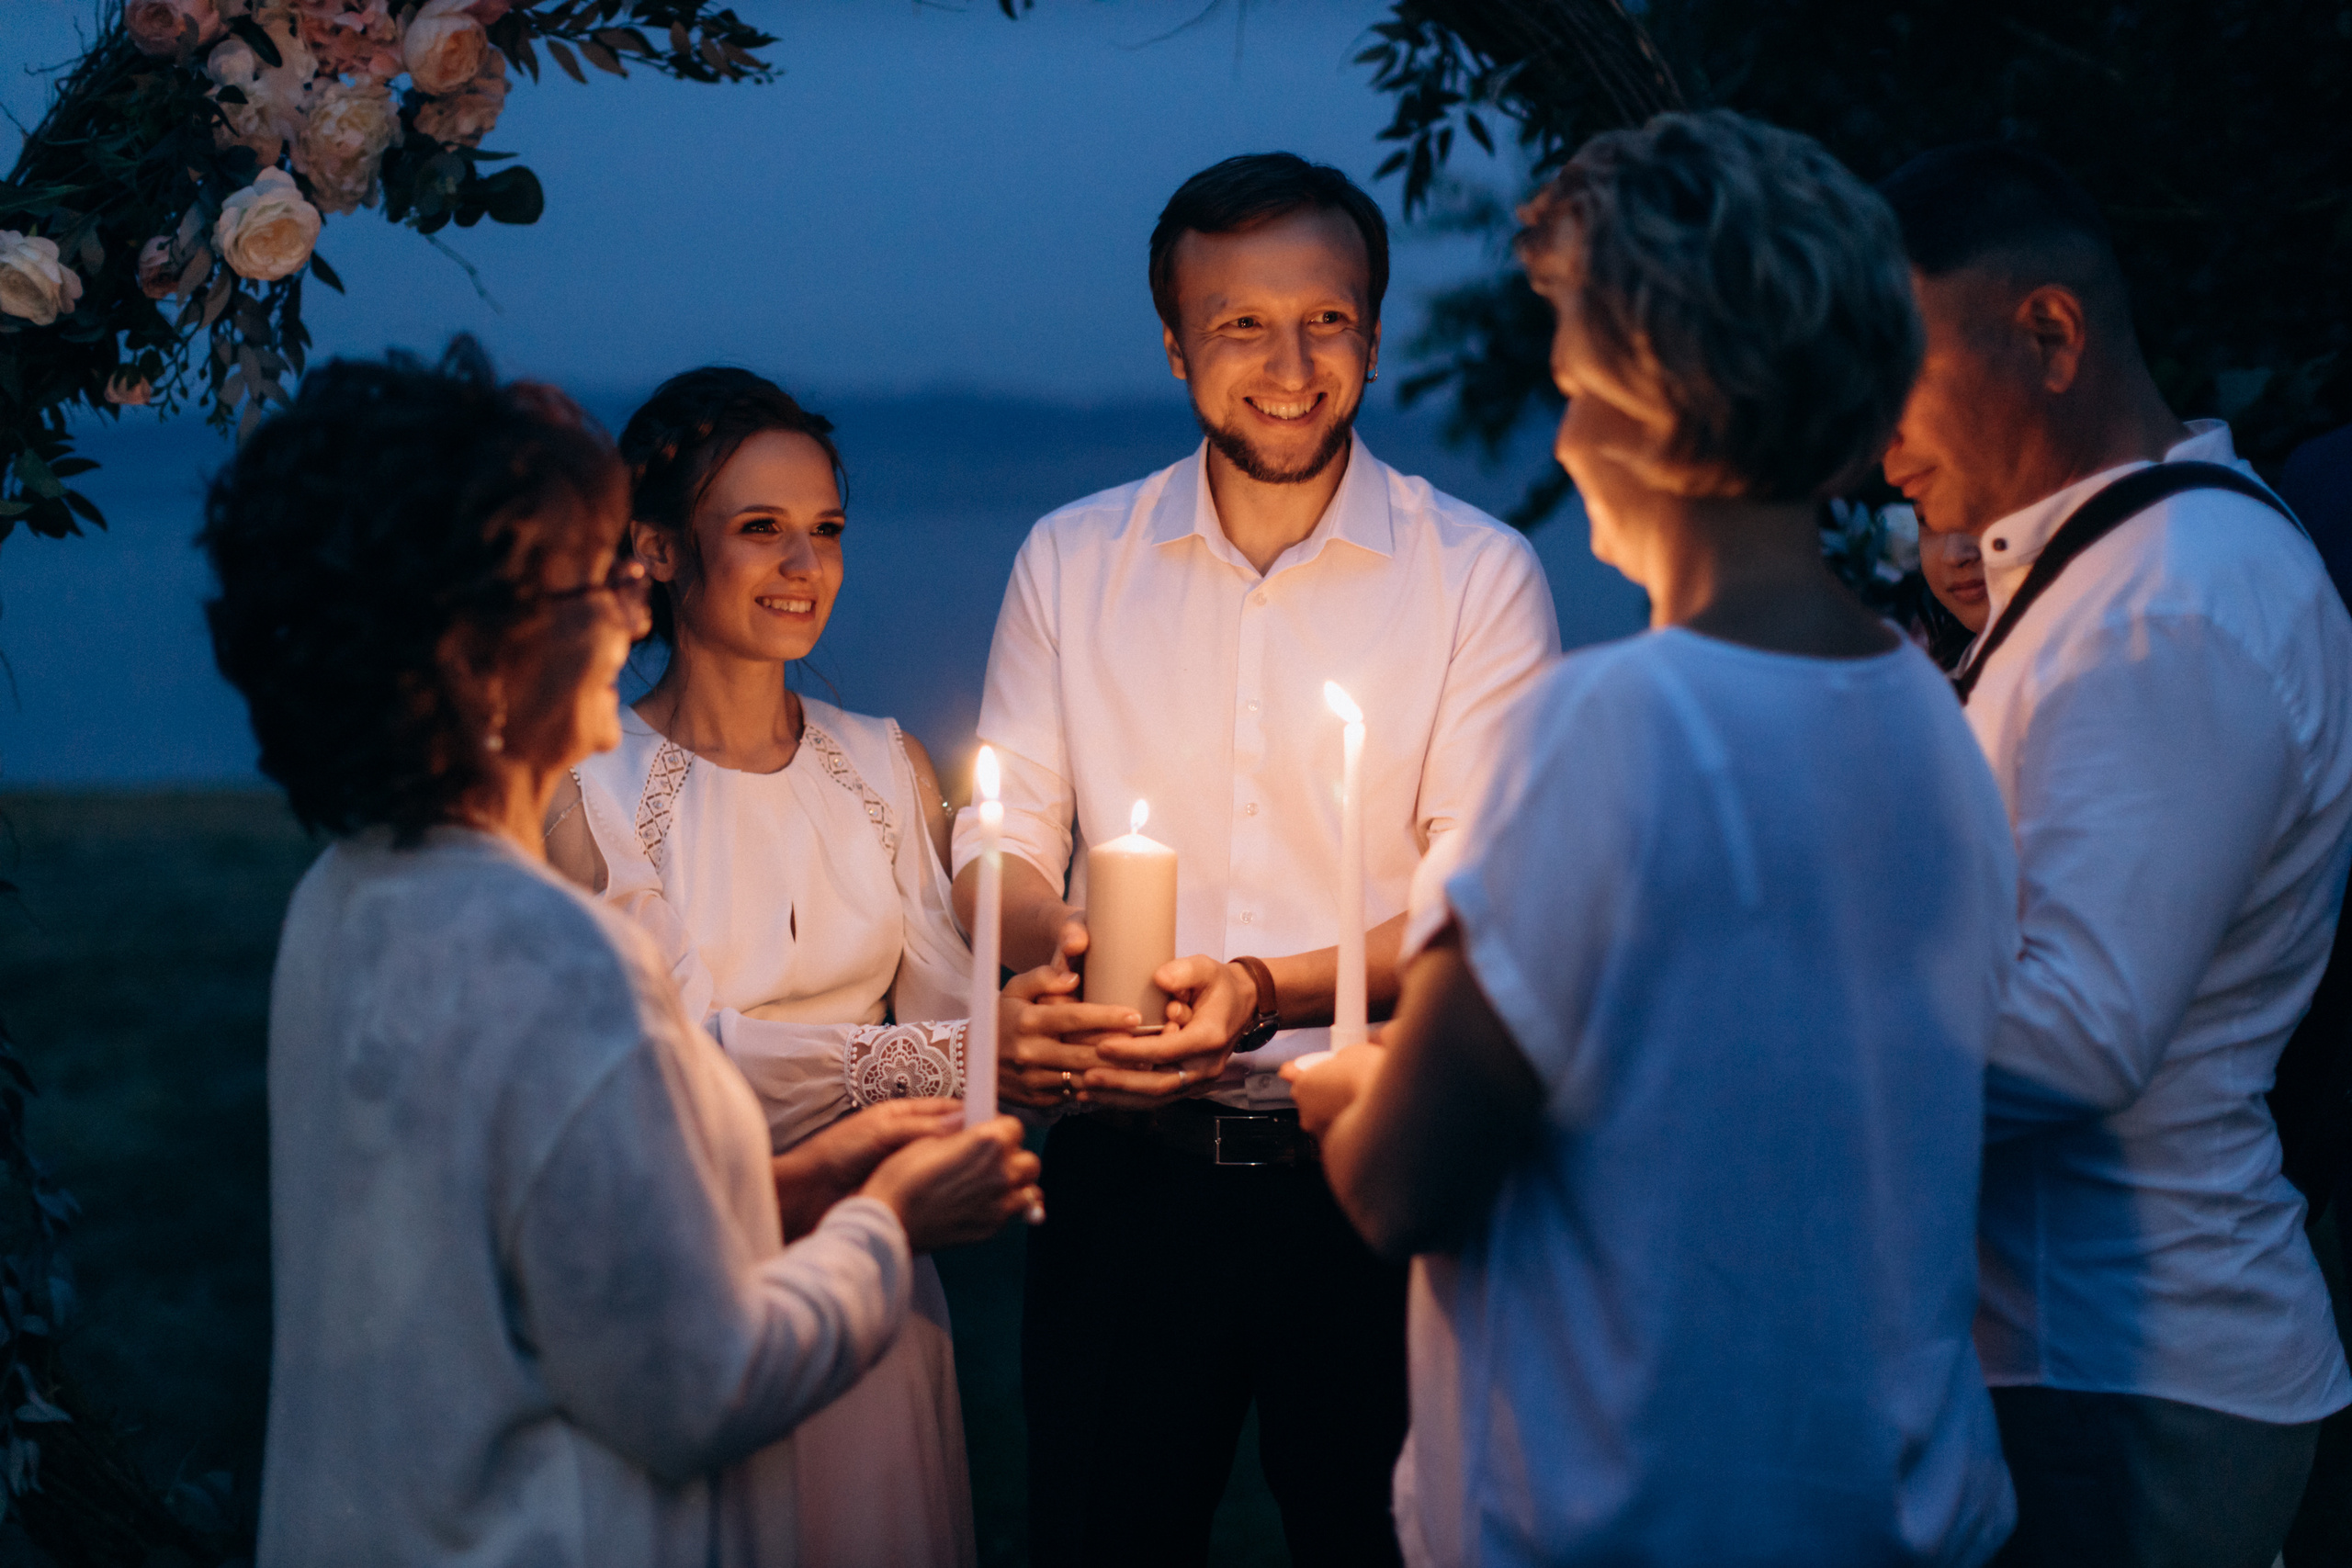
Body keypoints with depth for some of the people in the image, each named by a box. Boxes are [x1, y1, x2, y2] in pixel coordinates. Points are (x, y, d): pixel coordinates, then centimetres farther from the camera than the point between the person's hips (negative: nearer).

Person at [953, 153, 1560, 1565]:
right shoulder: (1071, 563, 7)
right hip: (1127, 1169, 2)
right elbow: (1001, 845, 6)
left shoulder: (1480, 576, -2)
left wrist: (1267, 991, -25)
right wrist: (1056, 942, -18)